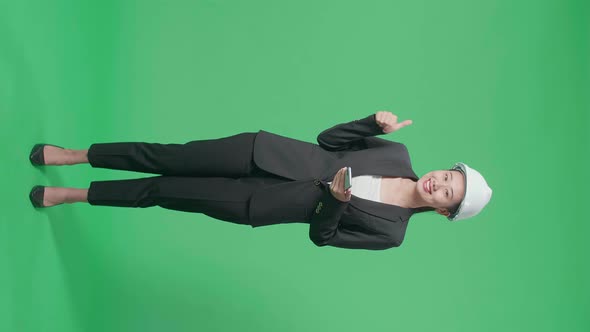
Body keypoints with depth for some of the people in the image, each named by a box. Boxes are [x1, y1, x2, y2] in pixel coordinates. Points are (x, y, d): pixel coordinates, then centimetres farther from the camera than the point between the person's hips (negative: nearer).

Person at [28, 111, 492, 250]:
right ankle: (75, 154, 18)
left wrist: (336, 199, -23)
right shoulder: (398, 154, 3)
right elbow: (328, 138, 6)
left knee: (164, 192, -2)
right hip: (269, 153, 2)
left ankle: (74, 194, 18)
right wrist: (376, 123, -9)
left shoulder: (390, 233, -6)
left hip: (258, 206, -2)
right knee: (168, 158, -2)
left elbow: (321, 235, -4)